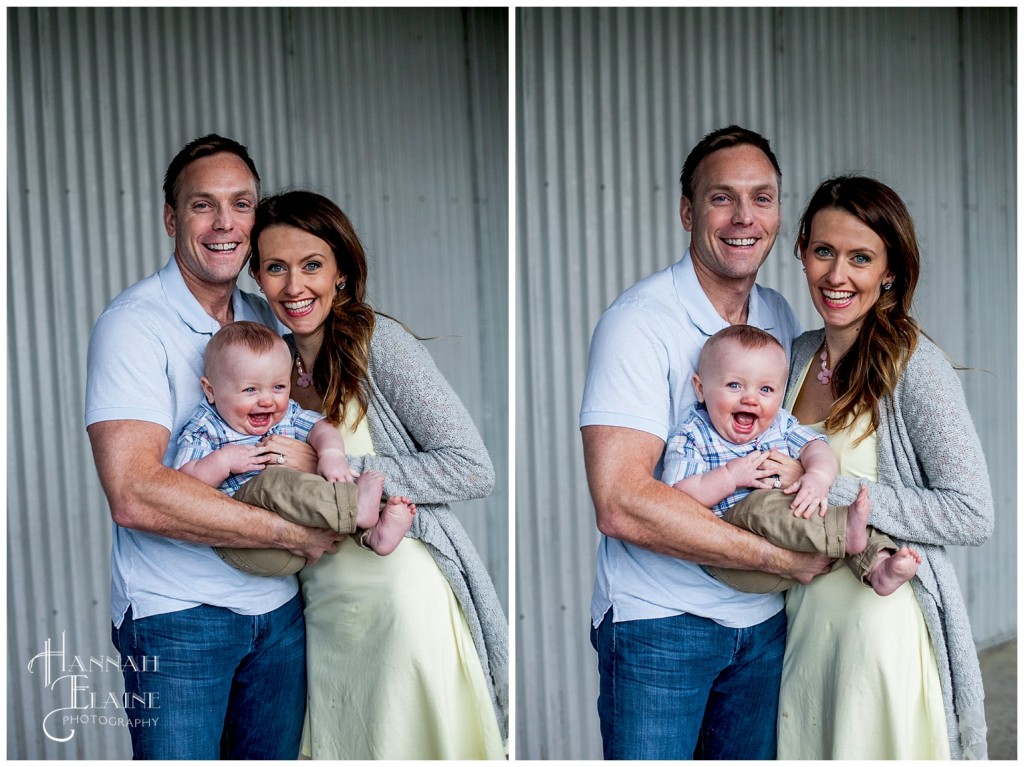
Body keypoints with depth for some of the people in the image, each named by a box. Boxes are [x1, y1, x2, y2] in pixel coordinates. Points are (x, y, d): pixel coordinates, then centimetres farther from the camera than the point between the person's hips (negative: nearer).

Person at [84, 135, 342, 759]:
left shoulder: (268, 319, 9)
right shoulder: (134, 325, -14)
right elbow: (135, 496, -26)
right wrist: (294, 533, -21)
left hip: (278, 604, 6)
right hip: (175, 612, -6)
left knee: (275, 754, 15)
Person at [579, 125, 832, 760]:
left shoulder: (782, 316, 6)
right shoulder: (639, 322, -18)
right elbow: (622, 504, -27)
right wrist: (786, 557, -22)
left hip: (762, 615, 7)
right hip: (659, 618, -6)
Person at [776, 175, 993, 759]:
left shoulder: (914, 366, -12)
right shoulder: (801, 354, 7)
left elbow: (972, 514, -16)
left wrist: (830, 488, -20)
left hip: (883, 619, -6)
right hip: (804, 617, 6)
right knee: (805, 749, 15)